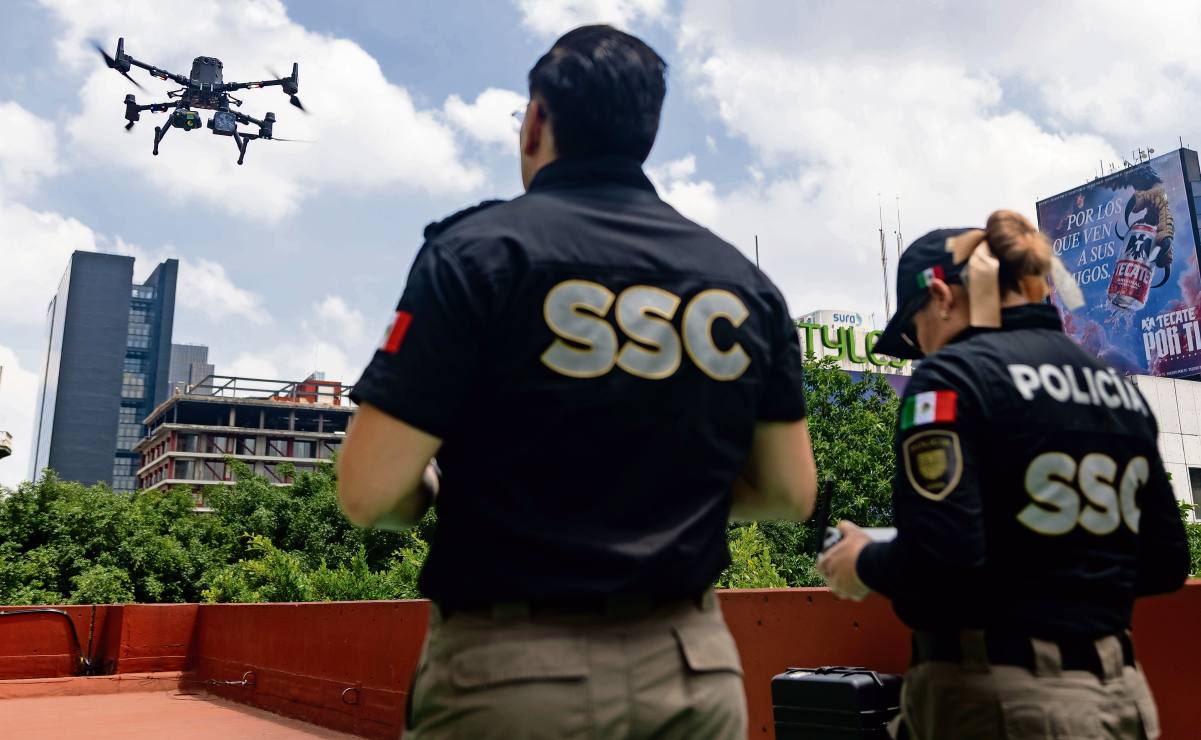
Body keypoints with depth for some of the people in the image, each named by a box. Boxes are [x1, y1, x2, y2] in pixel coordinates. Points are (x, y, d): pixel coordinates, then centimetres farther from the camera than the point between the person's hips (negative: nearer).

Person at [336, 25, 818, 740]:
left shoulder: (478, 250, -10)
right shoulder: (746, 281, 2)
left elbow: (369, 491, -14)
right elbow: (791, 492, 7)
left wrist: (438, 488, 7)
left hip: (511, 675, -3)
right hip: (696, 675, 4)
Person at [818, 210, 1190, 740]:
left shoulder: (954, 373, -12)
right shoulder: (1119, 386, 10)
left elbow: (940, 559, -22)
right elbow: (1166, 562, 14)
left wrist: (864, 564, -3)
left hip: (1001, 696, -7)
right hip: (1118, 692, 7)